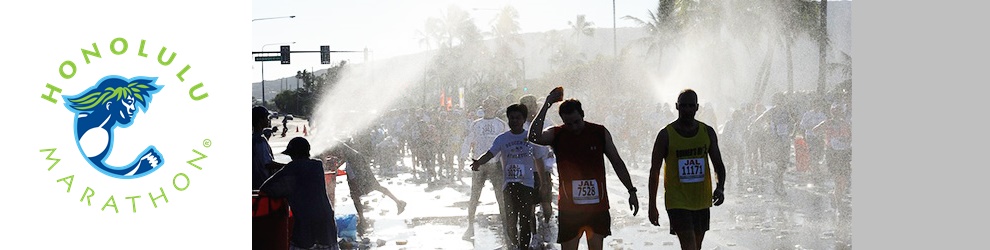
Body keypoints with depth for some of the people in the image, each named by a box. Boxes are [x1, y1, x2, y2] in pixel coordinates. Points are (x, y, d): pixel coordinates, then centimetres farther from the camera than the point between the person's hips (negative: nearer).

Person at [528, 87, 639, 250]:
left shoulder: (600, 133, 3)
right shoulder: (557, 135, -1)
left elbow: (617, 163, 11)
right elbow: (534, 137, -22)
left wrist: (631, 191, 8)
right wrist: (547, 105, -21)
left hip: (598, 205, 1)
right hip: (569, 208, -1)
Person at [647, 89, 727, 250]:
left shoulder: (707, 132, 5)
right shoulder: (666, 135, -6)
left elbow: (718, 165, 10)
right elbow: (654, 171, -1)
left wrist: (720, 187, -10)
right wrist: (652, 206, -2)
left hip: (702, 201, 5)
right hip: (677, 201, -5)